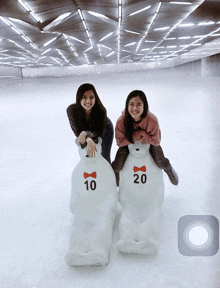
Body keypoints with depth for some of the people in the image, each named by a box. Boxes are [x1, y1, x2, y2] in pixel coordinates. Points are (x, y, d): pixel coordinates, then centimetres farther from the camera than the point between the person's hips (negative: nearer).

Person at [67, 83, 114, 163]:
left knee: (105, 156, 0)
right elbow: (77, 132, -28)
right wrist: (89, 141, -49)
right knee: (87, 156, 8)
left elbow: (100, 132, -27)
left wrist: (86, 134, -47)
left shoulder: (101, 110, -38)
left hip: (105, 129, -1)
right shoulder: (71, 110, -35)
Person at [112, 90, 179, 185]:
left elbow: (156, 141, -21)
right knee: (117, 166, -12)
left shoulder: (152, 120, -34)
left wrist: (142, 134, -34)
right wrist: (133, 137, -33)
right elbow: (120, 142, -20)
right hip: (128, 144, 1)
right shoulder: (121, 121, -32)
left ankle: (169, 169, 27)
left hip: (149, 143, 0)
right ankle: (115, 172, 30)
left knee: (161, 163, -15)